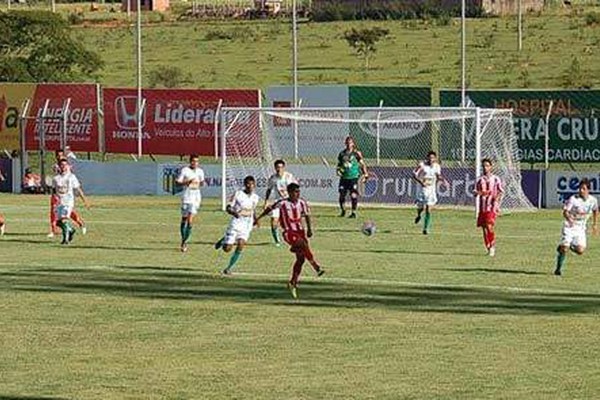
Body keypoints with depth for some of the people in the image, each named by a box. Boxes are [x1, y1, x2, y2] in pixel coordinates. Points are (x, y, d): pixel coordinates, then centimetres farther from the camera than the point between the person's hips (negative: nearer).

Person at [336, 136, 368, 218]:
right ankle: (342, 211, 25)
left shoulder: (356, 153, -2)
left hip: (353, 177, -3)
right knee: (342, 195, 3)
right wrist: (338, 170, -1)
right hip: (344, 177, 3)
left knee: (353, 195, -12)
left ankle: (354, 212, -2)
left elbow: (362, 164, 2)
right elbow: (339, 164, 19)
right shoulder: (342, 154, 9)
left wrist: (365, 174, -6)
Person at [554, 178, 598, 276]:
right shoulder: (573, 199, -17)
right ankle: (558, 269, 6)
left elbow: (595, 211, 16)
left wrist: (595, 224, 18)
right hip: (569, 226, -3)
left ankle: (570, 246, 22)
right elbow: (565, 212, -19)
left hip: (581, 228, 3)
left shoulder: (593, 200, -5)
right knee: (564, 248, -12)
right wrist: (569, 218, -41)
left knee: (580, 251, -11)